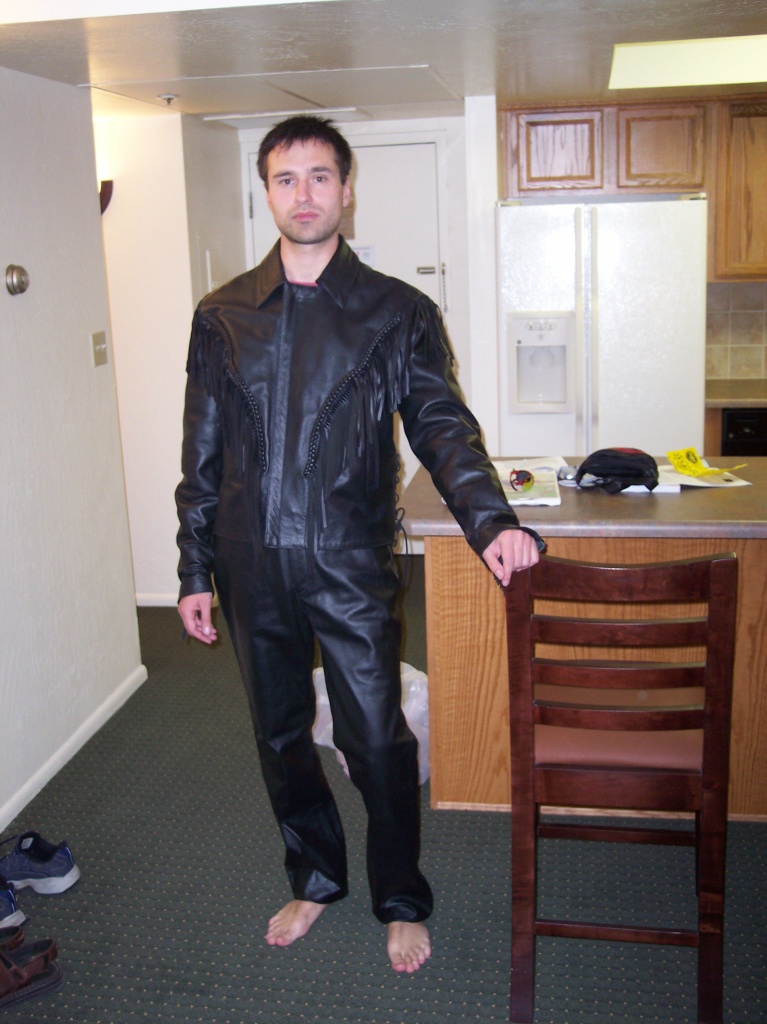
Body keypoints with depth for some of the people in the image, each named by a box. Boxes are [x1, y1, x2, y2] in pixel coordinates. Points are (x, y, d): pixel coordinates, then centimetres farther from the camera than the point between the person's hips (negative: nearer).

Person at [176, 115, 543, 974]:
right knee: (280, 736, 16)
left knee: (376, 741, 4)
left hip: (350, 569, -2)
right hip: (254, 571, 3)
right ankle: (314, 879, 39)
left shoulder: (396, 312, 1)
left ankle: (401, 902, 27)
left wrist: (489, 519, -23)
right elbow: (202, 456, 8)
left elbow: (441, 426, -6)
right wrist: (195, 571, 7)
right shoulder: (222, 316, 7)